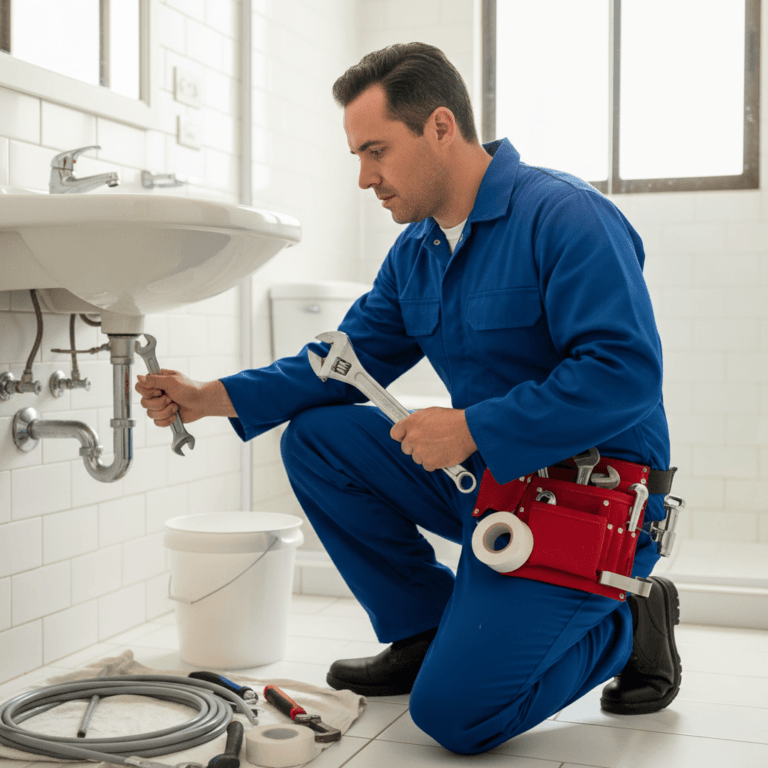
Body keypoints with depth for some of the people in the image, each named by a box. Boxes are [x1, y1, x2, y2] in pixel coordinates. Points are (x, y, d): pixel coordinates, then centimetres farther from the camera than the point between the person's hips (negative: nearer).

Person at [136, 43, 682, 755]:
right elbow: (347, 360, 9)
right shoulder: (415, 251, 8)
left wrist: (471, 428, -25)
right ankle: (425, 630, 10)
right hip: (485, 478, 8)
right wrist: (211, 397, -2)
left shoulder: (566, 216, -18)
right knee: (316, 438, -1)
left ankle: (626, 626, 8)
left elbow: (626, 373, -27)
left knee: (453, 711, -17)